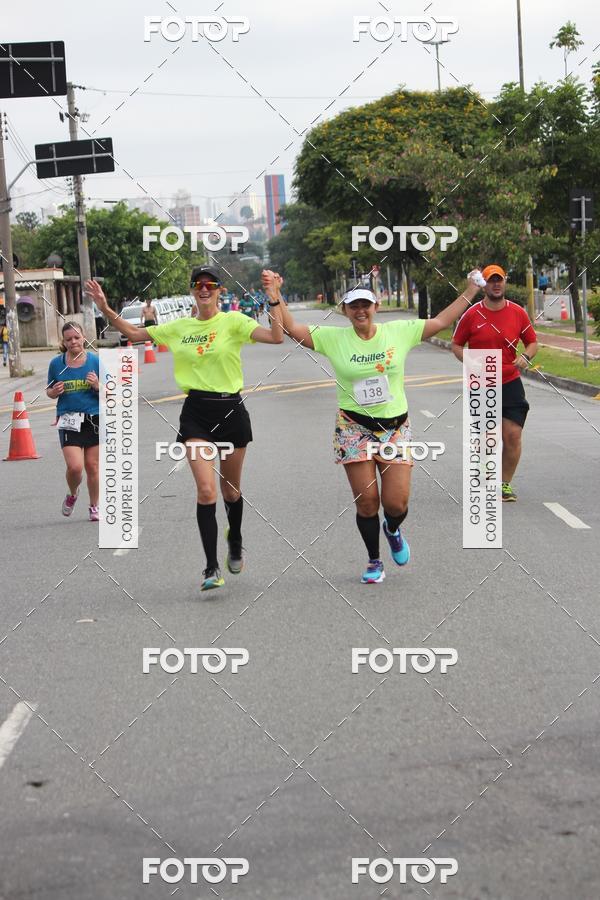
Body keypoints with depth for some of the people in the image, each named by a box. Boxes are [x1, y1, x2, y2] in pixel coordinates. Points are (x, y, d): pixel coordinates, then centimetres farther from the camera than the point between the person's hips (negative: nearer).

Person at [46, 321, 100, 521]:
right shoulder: (56, 363, 2)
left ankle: (94, 507, 24)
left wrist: (97, 385, -17)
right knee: (74, 466, -12)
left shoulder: (95, 361, -1)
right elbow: (50, 392, 13)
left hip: (94, 418, 0)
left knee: (92, 465, 5)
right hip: (68, 420, 0)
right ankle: (72, 495, 21)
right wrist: (55, 392, -9)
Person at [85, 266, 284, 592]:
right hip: (196, 412, 1)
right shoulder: (179, 327, 7)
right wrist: (105, 308, 5)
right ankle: (212, 567, -10)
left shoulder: (233, 321, -3)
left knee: (231, 490, 14)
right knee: (206, 490, -13)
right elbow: (134, 332, 16)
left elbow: (276, 337, -15)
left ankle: (235, 542, 44)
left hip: (231, 410, -1)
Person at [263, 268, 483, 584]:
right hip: (354, 428, -1)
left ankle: (392, 530, 35)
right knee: (366, 501, -1)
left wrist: (470, 291, 2)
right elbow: (294, 329, -3)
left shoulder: (399, 331, 0)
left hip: (395, 427, 1)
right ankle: (374, 561, 20)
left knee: (396, 503, -3)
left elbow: (440, 321, 6)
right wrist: (276, 297, -16)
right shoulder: (333, 338, -1)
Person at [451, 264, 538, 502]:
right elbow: (456, 345, 7)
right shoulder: (472, 315, -2)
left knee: (513, 435, -8)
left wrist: (526, 356, -9)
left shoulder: (518, 312, 3)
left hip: (510, 383, 1)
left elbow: (532, 342, 13)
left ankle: (505, 484, 7)